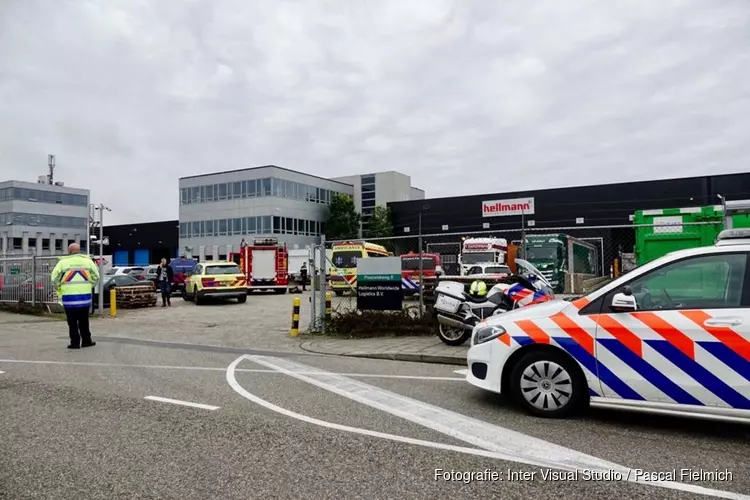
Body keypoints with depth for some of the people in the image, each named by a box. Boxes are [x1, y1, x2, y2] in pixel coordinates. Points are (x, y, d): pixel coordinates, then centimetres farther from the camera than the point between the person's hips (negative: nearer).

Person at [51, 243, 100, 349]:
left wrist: (59, 288, 11)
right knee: (84, 320, 14)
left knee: (72, 322, 6)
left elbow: (54, 278, -5)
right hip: (85, 296, 2)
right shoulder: (87, 261, 3)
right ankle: (86, 341, 19)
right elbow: (96, 277, 4)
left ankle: (75, 342, 7)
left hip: (69, 296, -2)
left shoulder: (63, 262, -3)